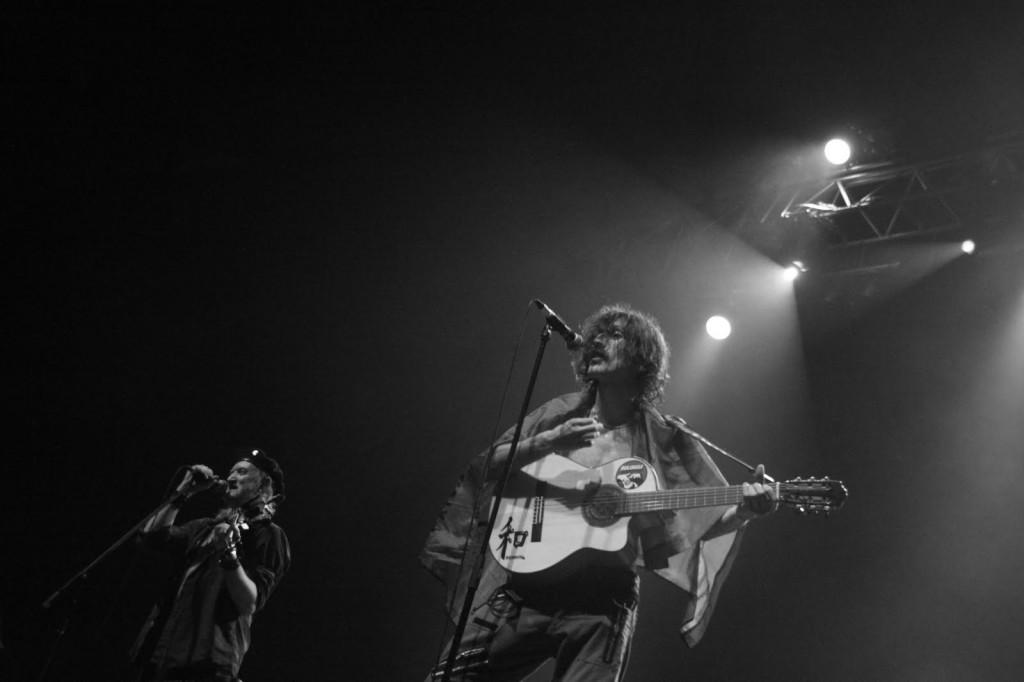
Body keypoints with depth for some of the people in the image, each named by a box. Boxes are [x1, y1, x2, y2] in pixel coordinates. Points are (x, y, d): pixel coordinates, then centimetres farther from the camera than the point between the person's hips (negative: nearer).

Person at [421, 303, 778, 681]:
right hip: (526, 583, 2)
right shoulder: (560, 413, 11)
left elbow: (708, 520, 3)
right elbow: (485, 466, 5)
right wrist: (547, 442, -9)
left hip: (602, 600, -1)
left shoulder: (661, 438, 5)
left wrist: (744, 510, -18)